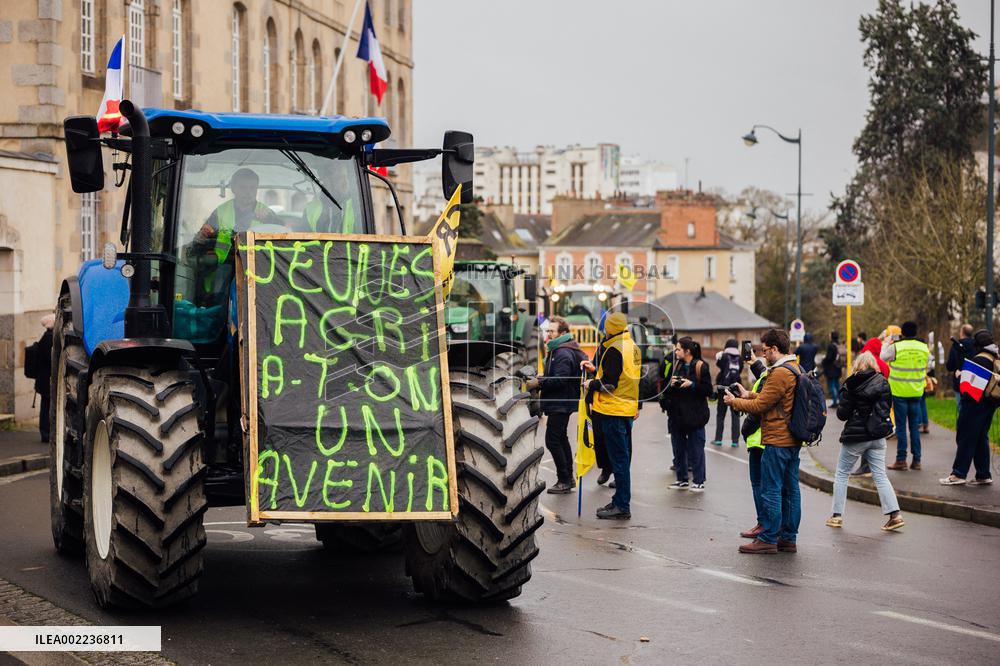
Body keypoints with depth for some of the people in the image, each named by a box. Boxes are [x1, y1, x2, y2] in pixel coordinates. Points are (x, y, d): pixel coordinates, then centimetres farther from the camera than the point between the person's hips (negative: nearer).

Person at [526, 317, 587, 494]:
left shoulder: (563, 353, -18)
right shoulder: (556, 350, 17)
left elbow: (560, 379, -27)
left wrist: (538, 383, -20)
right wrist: (540, 379, 4)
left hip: (560, 404, -11)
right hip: (561, 403, 11)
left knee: (552, 440, -10)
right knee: (561, 439, 17)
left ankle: (564, 480, -7)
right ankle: (568, 478, 24)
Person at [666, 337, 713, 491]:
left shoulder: (700, 367, -7)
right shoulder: (677, 366, 12)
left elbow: (708, 390, -11)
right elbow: (667, 391, 16)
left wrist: (691, 385, -20)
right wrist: (671, 385, -5)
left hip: (694, 415, -7)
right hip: (677, 414, 7)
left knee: (696, 449, -2)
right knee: (678, 448, 9)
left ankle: (699, 481, 5)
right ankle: (682, 480, 18)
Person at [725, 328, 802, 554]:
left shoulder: (780, 373, -18)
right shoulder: (796, 369, 14)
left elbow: (760, 406, -15)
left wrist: (734, 401, -1)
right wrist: (748, 394, 12)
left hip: (777, 441, -10)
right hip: (793, 441, 10)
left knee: (771, 491, -4)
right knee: (790, 490, 11)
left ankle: (768, 539, -1)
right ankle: (788, 538, 15)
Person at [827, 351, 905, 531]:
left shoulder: (850, 386, -11)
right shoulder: (883, 383, 0)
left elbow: (842, 414, -11)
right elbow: (887, 407, 9)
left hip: (855, 435, -4)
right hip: (877, 436, 4)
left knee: (841, 474, 10)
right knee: (880, 476, 6)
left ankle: (837, 515, 10)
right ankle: (894, 514, -3)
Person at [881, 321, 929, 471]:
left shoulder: (895, 347, -12)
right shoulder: (924, 348, 3)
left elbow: (881, 358, 2)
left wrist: (886, 344, 14)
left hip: (899, 392, -4)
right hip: (916, 392, 4)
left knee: (901, 426, 1)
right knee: (914, 426, 9)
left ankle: (901, 459, 1)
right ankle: (916, 460, 9)